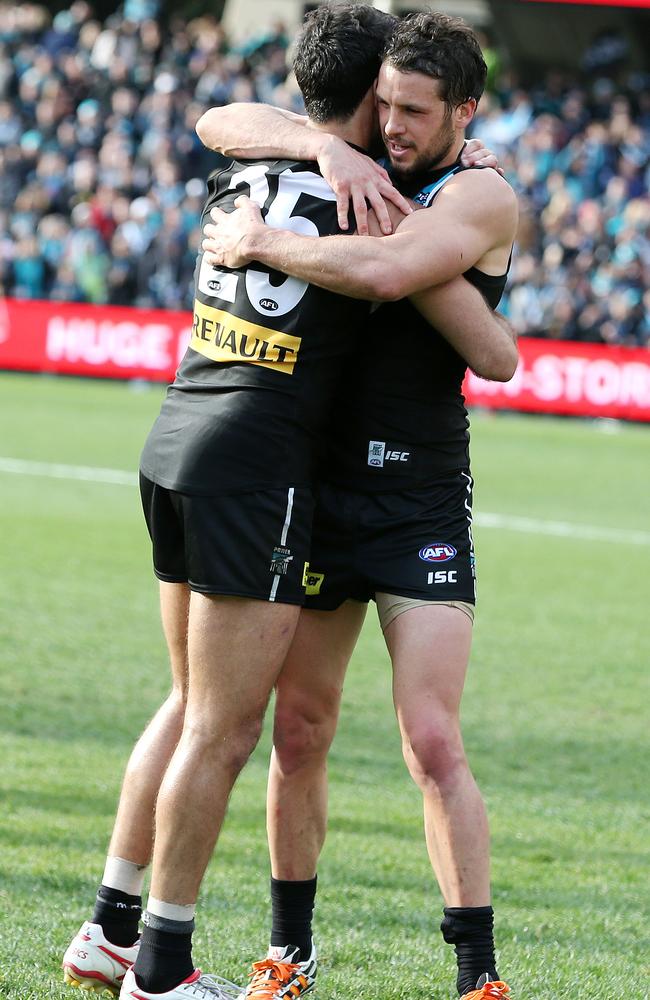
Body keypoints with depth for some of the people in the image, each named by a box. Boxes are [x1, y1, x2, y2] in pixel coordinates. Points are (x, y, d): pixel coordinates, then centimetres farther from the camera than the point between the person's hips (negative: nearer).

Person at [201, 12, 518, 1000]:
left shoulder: (481, 197, -9)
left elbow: (384, 270, -26)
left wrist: (258, 240, -16)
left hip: (422, 503, -5)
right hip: (320, 492, 5)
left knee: (434, 747, -12)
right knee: (299, 736, 7)